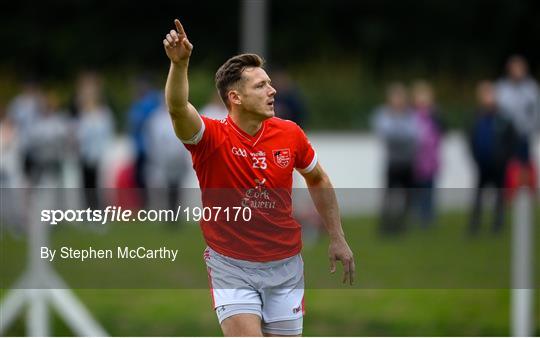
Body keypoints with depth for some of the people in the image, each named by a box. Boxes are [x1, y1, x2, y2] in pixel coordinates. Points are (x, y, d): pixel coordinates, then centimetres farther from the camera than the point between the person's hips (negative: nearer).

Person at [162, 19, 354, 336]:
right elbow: (178, 108, -36)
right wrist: (179, 64, -54)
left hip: (285, 265, 4)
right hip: (231, 265, -4)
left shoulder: (290, 134, -3)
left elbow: (318, 181, 14)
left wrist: (337, 238, 13)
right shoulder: (212, 137, -15)